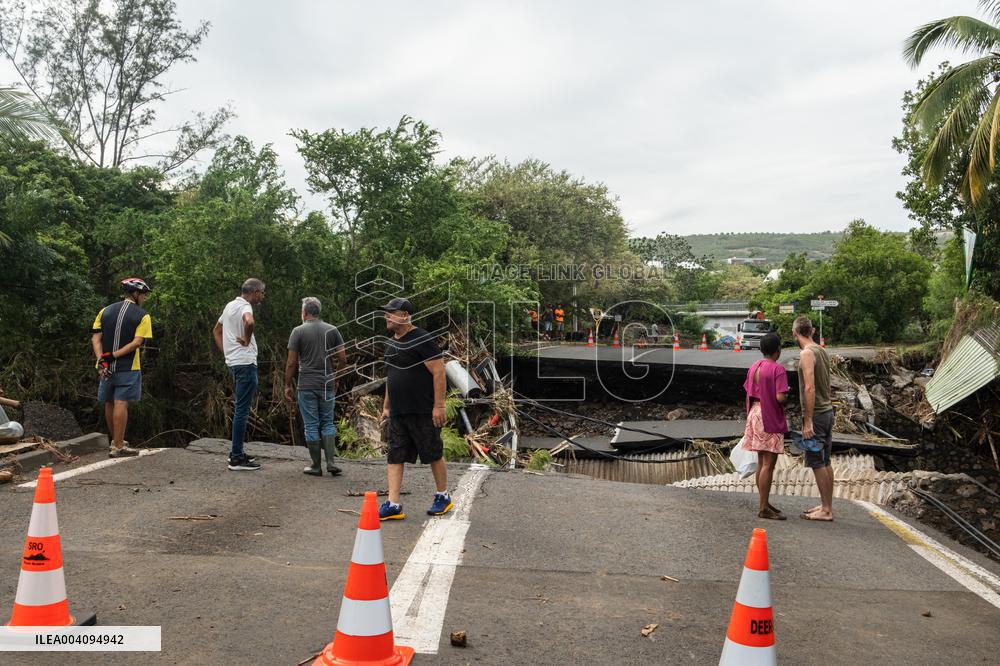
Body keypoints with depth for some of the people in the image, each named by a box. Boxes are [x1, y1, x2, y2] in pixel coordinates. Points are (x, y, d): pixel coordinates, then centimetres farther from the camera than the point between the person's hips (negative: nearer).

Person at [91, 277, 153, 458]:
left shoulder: (105, 311, 11)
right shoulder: (142, 315, -4)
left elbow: (95, 338, 1)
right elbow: (137, 342, -16)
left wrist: (101, 359, -8)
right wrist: (114, 355, -16)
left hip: (106, 366, 5)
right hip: (128, 367, -5)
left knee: (109, 404, 14)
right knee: (121, 403, -5)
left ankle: (116, 441, 30)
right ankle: (118, 447, -4)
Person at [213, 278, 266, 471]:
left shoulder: (230, 305, 15)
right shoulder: (245, 307, -14)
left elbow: (216, 330, 26)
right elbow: (249, 322, -39)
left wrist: (226, 352, 18)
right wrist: (247, 340, -21)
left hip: (233, 362, 10)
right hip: (246, 363, -10)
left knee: (239, 409, 18)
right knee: (242, 411, -6)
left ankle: (237, 452, 25)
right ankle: (237, 459, -3)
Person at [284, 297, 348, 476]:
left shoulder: (298, 331, -4)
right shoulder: (332, 330, 4)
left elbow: (291, 363, -6)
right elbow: (343, 359, 2)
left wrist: (287, 385, 4)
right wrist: (336, 379, 16)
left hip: (306, 386, -2)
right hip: (327, 385, 2)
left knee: (311, 426, 4)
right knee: (328, 423, 12)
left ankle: (316, 466, 9)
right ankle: (331, 462, 1)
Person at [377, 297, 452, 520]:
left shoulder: (422, 340, -13)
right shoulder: (392, 343, 14)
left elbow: (439, 372, -17)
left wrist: (439, 406, -21)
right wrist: (386, 406, 22)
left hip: (423, 412, -8)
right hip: (398, 412, 8)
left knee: (434, 454, 5)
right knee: (395, 457, 3)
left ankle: (443, 497, 22)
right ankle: (393, 505, 6)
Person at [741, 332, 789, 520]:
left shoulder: (754, 367, 9)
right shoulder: (778, 369, -14)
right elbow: (780, 398, -23)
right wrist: (787, 395, 1)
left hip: (755, 414, 8)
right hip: (770, 419, -8)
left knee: (761, 462, 14)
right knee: (769, 464, -4)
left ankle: (765, 503, 23)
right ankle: (764, 509, -2)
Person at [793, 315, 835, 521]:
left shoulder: (807, 354, -16)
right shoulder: (822, 351, 12)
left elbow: (810, 388, -23)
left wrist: (808, 421, -22)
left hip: (815, 414, -9)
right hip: (827, 410, 9)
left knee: (817, 462, -3)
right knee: (825, 461, 14)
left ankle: (826, 510, 2)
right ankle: (826, 505, 21)